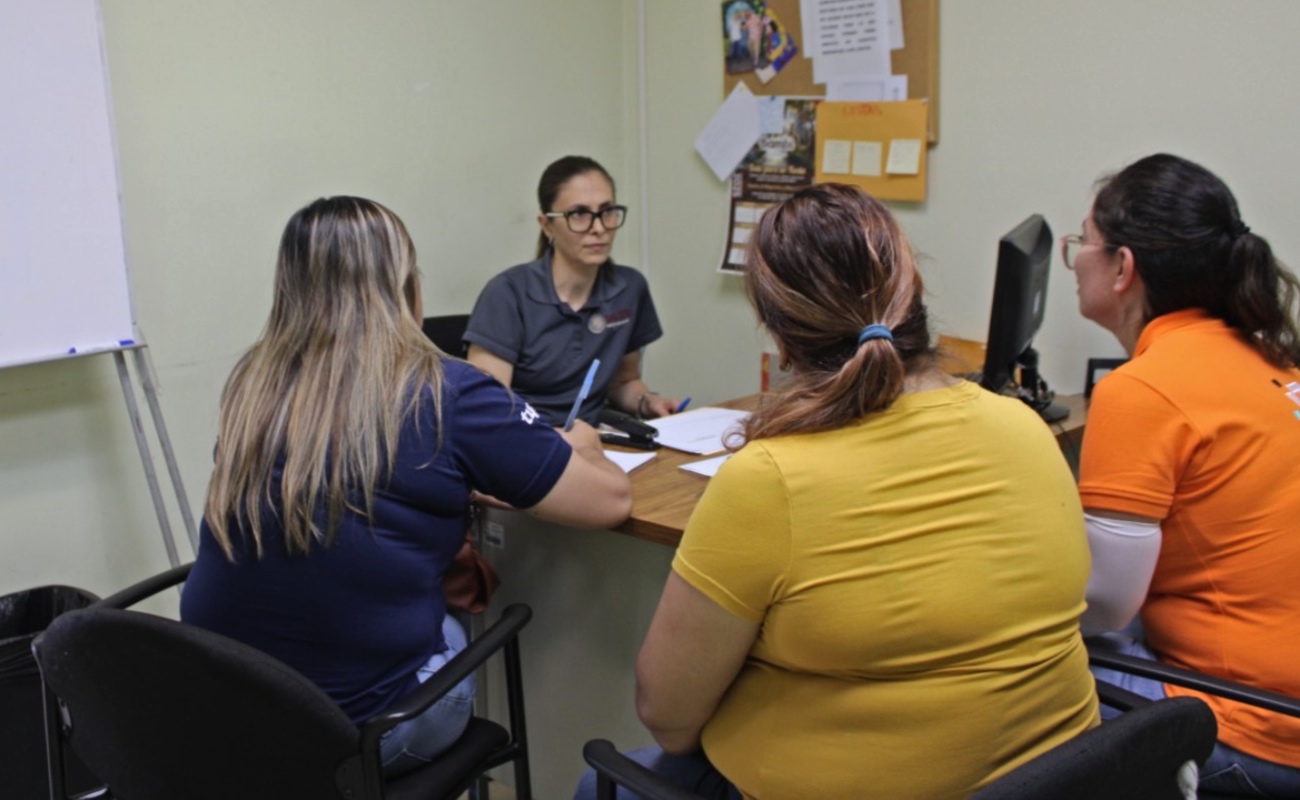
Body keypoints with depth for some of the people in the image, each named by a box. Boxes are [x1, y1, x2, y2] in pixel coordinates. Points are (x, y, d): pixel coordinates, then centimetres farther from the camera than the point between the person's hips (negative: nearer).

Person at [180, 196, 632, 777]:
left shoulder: (253, 384, 0)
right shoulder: (444, 395, -15)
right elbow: (610, 499, -7)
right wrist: (575, 446, 14)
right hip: (360, 725, -4)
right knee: (453, 632, 28)